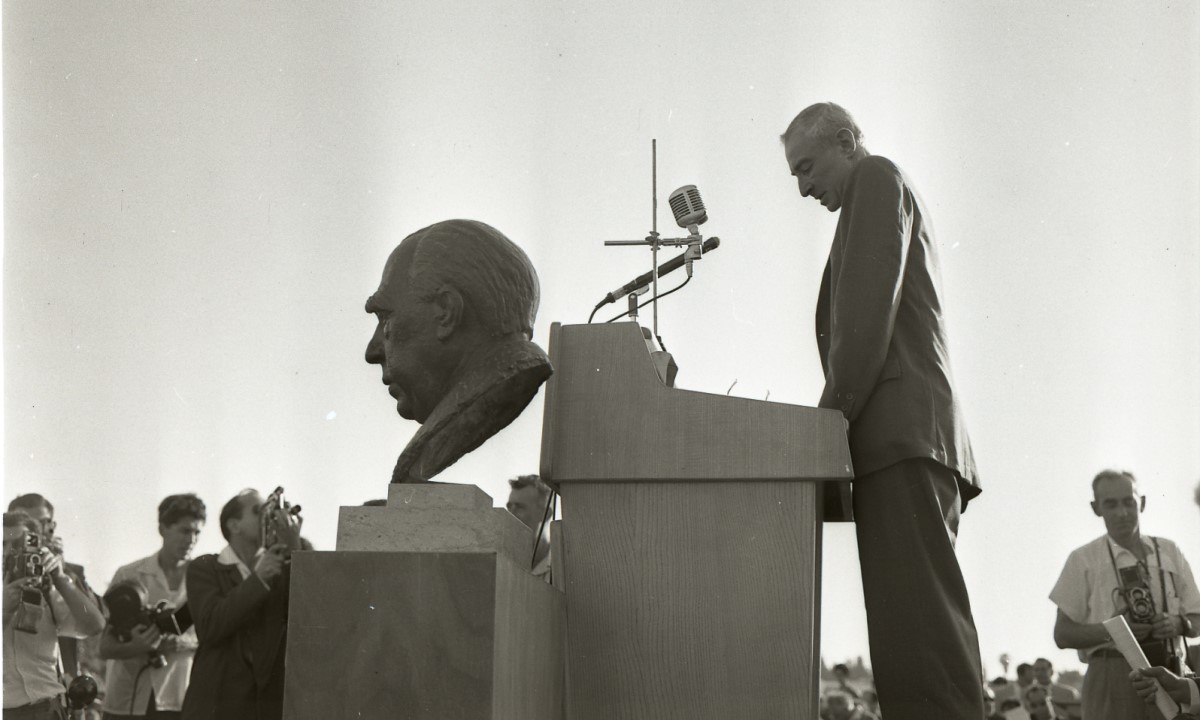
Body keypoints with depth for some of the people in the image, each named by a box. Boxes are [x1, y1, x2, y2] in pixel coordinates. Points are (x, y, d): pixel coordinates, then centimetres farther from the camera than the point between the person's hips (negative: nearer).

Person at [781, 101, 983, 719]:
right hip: (918, 439, 10)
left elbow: (865, 313, -9)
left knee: (918, 628, -20)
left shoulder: (875, 178, 5)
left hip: (899, 434, -10)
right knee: (924, 631, 2)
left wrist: (829, 417, -11)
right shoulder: (894, 198, 33)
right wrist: (837, 420, 18)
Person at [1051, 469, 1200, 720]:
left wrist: (1178, 624, -8)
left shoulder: (1169, 552, 12)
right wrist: (1110, 630, -14)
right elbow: (1062, 634, 3)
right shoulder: (1082, 560, 4)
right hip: (1112, 676, -3)